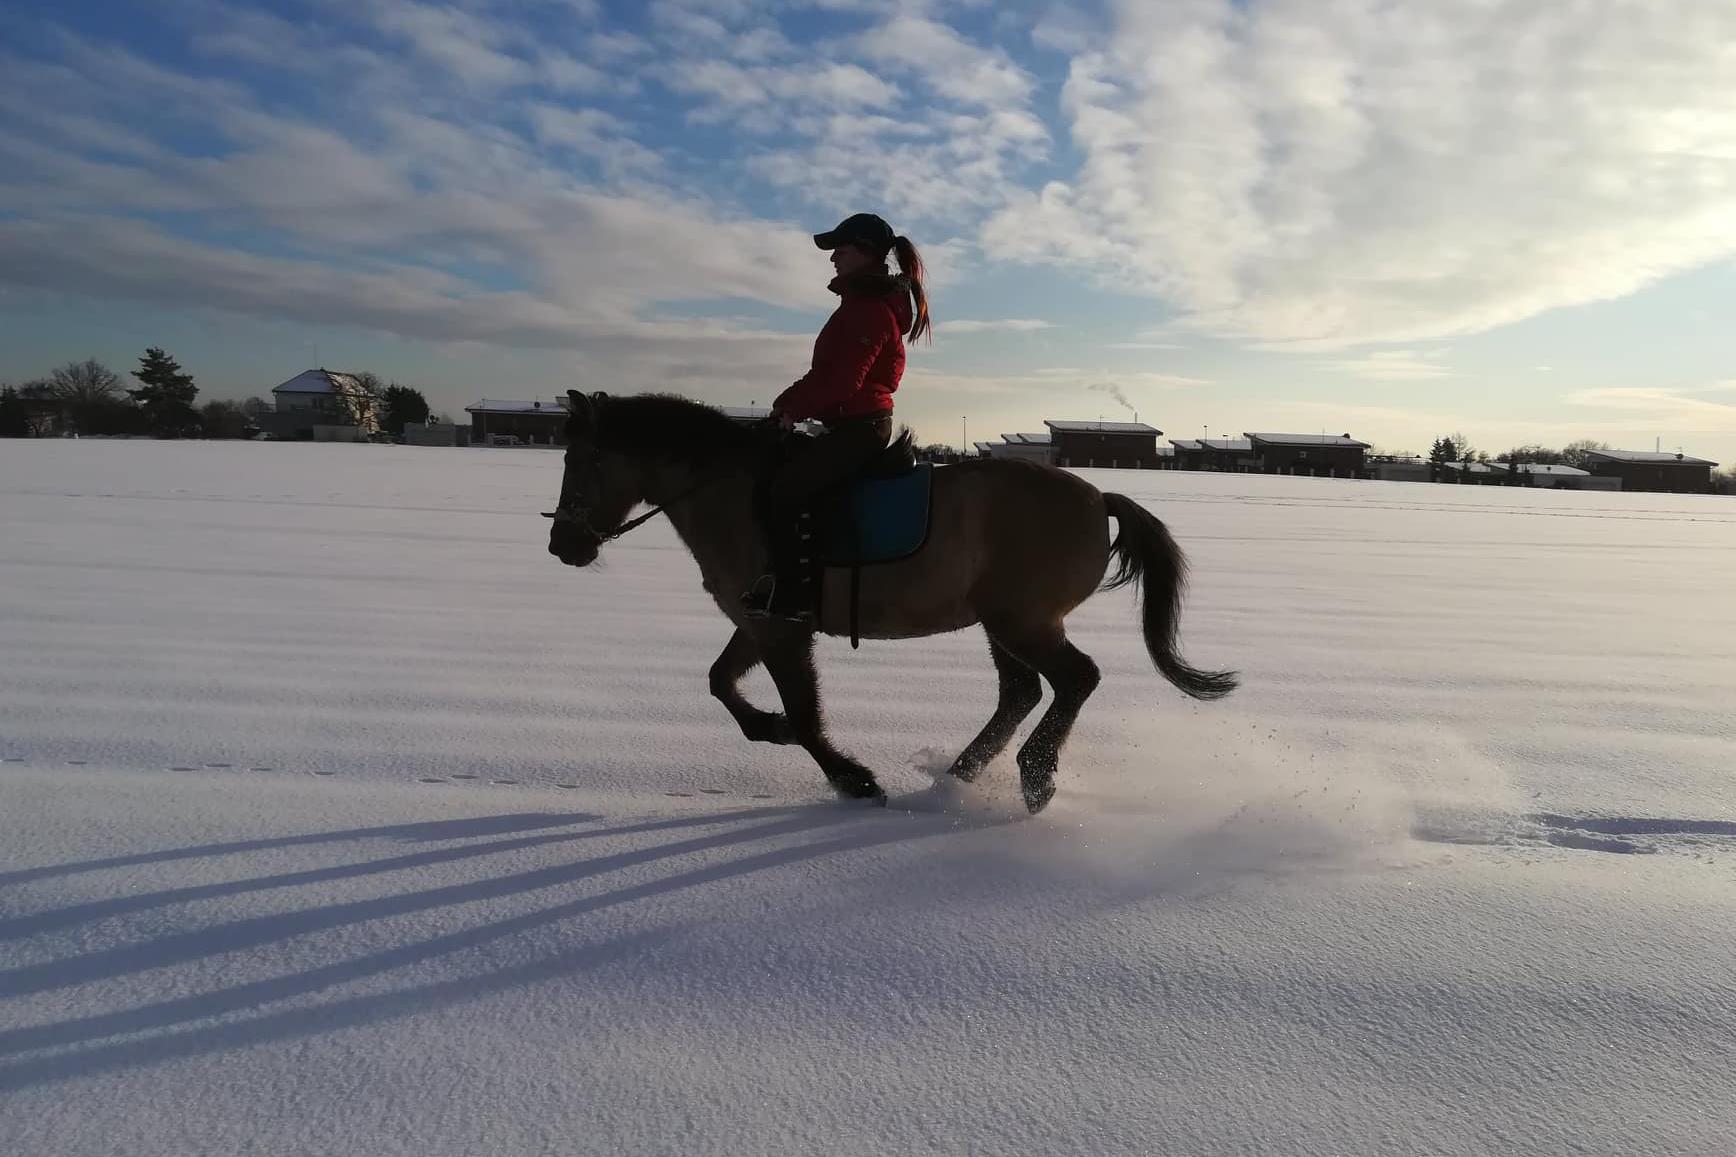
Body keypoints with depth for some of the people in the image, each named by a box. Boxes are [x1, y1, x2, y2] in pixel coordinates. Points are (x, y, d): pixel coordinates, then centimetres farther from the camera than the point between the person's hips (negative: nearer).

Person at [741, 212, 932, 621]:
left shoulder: (870, 309, -15)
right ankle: (785, 576, 20)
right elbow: (824, 372, 19)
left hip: (859, 426, -11)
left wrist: (794, 408, -11)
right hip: (857, 424, 11)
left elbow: (842, 380, -22)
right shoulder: (862, 304, 20)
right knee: (777, 465, 17)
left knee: (785, 488, -20)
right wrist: (787, 403, 8)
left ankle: (795, 593, -16)